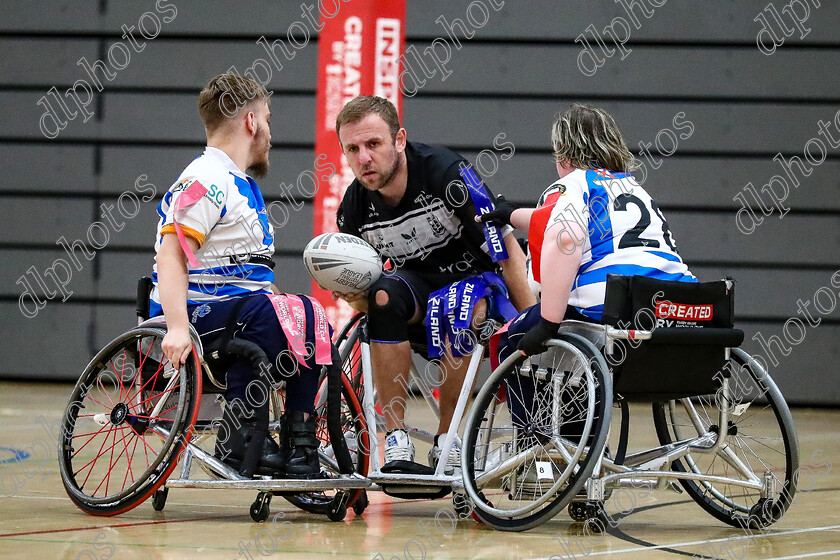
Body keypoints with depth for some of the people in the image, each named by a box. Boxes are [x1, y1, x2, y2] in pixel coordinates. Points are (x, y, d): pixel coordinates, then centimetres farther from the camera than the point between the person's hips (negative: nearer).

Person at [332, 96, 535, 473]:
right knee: (384, 295, -31)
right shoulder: (354, 209, -10)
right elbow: (361, 298, 4)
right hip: (418, 284, 3)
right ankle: (396, 443, -28)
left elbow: (509, 250, -20)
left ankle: (447, 442, -19)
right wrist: (356, 297, -22)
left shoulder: (446, 172, -24)